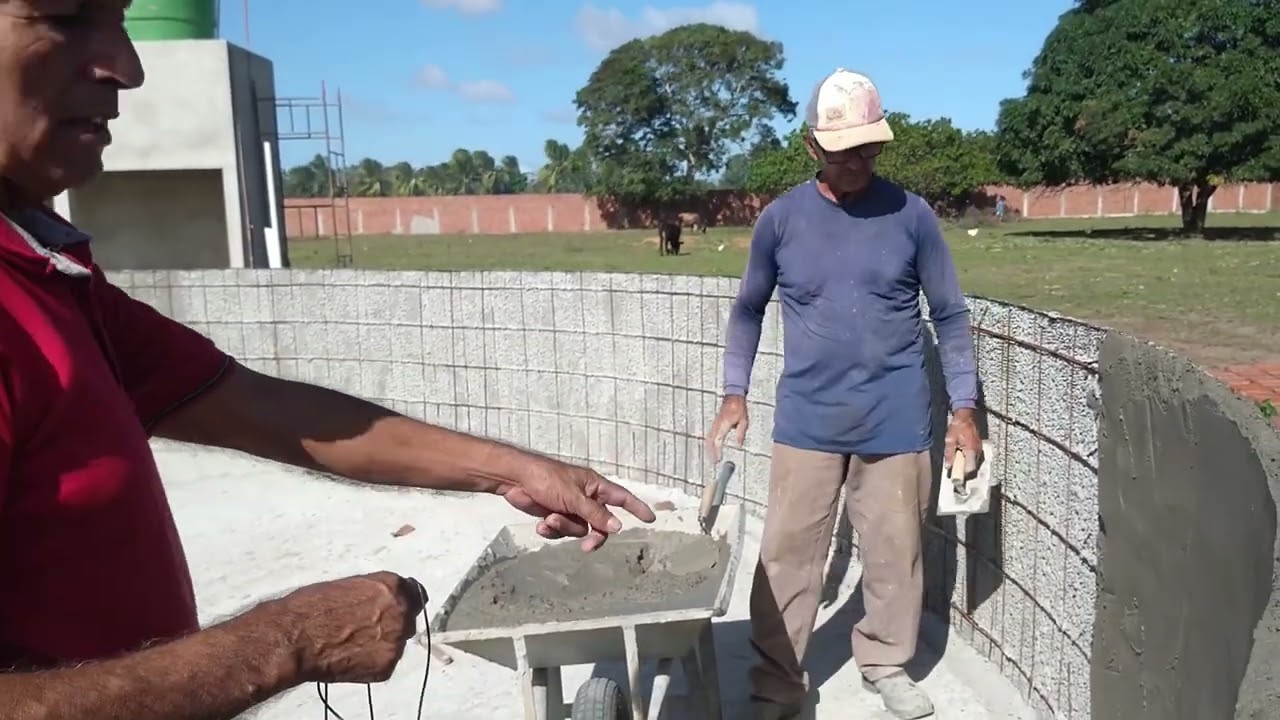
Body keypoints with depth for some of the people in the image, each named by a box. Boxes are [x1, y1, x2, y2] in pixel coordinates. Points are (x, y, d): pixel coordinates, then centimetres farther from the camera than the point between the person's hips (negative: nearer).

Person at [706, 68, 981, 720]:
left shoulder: (910, 215, -3)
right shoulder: (781, 218, -2)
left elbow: (950, 315, 4)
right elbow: (748, 309, 9)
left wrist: (964, 408, 2)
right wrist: (734, 394, 4)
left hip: (895, 421, 0)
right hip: (805, 421, 0)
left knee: (894, 551, 12)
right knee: (787, 556, 4)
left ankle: (886, 665, 34)